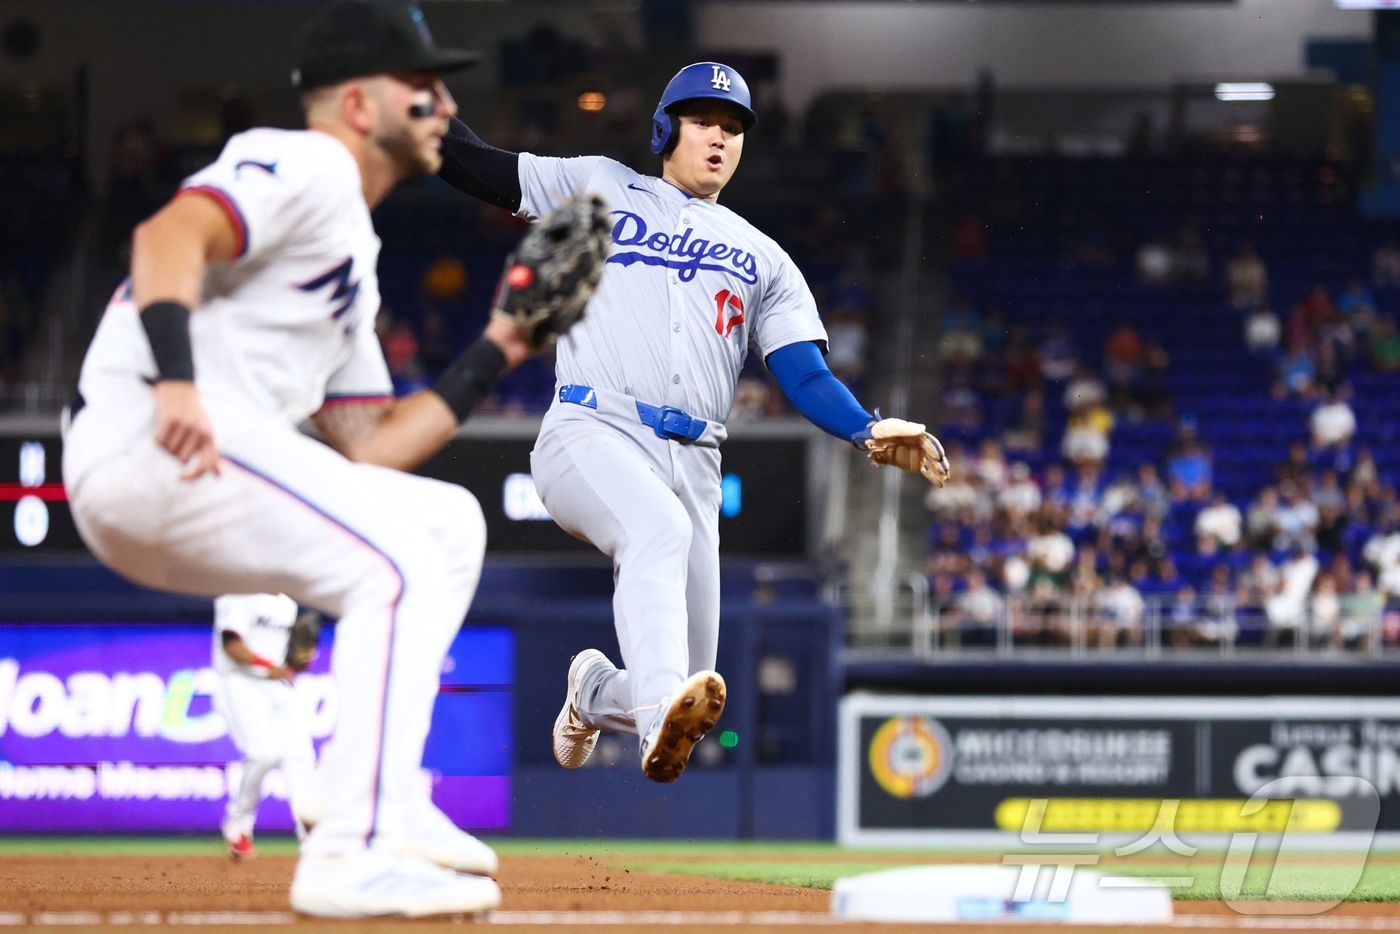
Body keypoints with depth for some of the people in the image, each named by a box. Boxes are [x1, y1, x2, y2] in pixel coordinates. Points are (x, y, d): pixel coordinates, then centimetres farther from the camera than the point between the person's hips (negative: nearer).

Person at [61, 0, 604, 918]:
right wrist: (175, 383, -37)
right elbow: (171, 234, -22)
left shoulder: (353, 255, 27)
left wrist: (496, 352, 19)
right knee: (402, 568, -18)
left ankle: (387, 807, 7)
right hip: (145, 446, -10)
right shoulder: (307, 166, -3)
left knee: (449, 523, 15)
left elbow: (370, 447, 23)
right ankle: (353, 857, -26)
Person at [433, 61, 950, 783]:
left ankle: (593, 691, 36)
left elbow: (806, 378, 13)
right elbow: (470, 163, 13)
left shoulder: (763, 259, 23)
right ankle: (660, 714, -58)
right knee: (658, 528, -40)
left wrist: (870, 431, -7)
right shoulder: (600, 189, 17)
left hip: (691, 466, 4)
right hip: (592, 434, -4)